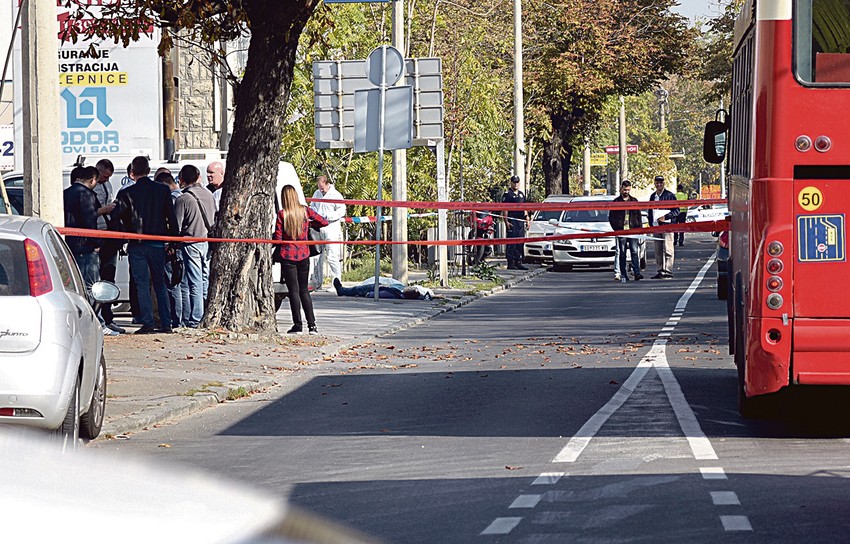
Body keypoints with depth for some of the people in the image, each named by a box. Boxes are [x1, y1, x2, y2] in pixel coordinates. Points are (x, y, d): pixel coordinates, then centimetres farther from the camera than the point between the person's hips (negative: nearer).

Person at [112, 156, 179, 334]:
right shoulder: (163, 190, 0)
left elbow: (116, 218, -7)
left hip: (137, 245, -3)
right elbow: (171, 218, 1)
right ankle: (166, 324, 9)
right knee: (160, 284, 11)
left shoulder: (126, 193, -7)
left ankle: (148, 323, -5)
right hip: (157, 244, 3)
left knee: (142, 284, 1)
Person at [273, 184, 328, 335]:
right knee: (304, 290, 12)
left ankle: (298, 325, -1)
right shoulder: (305, 211, -1)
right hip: (304, 254, 3)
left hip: (287, 255, -3)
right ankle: (312, 325, 8)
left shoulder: (282, 214, -10)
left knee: (293, 290, 1)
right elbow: (324, 222, 2)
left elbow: (277, 238, -10)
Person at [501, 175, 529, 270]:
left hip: (521, 221, 7)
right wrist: (506, 221, -14)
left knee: (520, 244, 9)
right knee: (511, 244, -7)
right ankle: (511, 263, -7)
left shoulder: (522, 194, 18)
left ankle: (518, 263, 14)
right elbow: (504, 209, -7)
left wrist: (527, 218, 15)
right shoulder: (507, 194, -3)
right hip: (512, 222, -7)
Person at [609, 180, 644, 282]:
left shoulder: (634, 201, 13)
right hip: (621, 232, -1)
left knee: (634, 252, -8)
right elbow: (611, 217, 5)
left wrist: (639, 228, 4)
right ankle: (623, 276, 4)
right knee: (622, 253, 1)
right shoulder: (616, 201, 6)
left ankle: (637, 273, -13)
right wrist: (617, 228, -5)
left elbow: (638, 216, 15)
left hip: (633, 231, 1)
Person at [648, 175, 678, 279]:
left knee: (667, 250, -9)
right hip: (656, 226, 6)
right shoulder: (653, 196, 17)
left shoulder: (669, 195, -1)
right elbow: (650, 211, 23)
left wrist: (665, 217, -13)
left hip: (667, 225, -6)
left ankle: (668, 272, -10)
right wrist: (651, 224, 12)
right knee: (658, 251, 7)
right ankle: (661, 271, 12)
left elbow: (676, 210, -3)